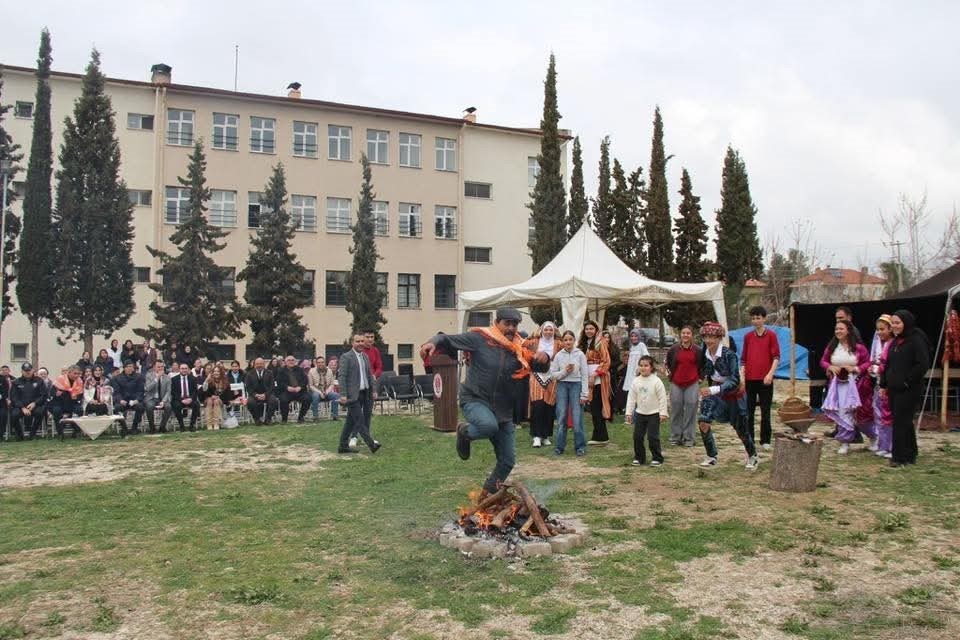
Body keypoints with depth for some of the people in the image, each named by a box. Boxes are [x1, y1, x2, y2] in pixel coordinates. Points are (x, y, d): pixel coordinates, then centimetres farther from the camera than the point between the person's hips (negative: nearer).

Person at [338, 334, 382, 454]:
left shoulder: (365, 356, 15)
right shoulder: (346, 357, -8)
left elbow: (369, 375, 20)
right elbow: (341, 376, -13)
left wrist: (373, 391, 14)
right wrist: (343, 395, -19)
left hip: (364, 393, 8)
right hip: (353, 395, -8)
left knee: (351, 421, 11)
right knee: (360, 420, -8)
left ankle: (343, 446, 17)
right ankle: (371, 443, -9)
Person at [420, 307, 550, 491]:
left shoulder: (519, 349, 3)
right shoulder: (479, 338, -8)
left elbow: (542, 367, 4)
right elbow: (447, 339, -8)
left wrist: (543, 358, -20)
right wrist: (433, 343, -30)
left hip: (503, 409, 5)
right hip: (475, 400, -5)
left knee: (508, 461, 7)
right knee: (489, 425, -39)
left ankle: (489, 493, 34)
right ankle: (465, 432, -3)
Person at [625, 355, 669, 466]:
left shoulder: (656, 381, -12)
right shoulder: (635, 381, -1)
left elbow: (662, 398, -9)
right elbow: (631, 398, 4)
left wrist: (663, 412, -10)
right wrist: (629, 412, 2)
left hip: (654, 414, -4)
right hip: (640, 413, 4)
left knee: (653, 437, -4)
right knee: (637, 436, 5)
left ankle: (657, 458, 11)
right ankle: (639, 458, 19)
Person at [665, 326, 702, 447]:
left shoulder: (698, 350, -1)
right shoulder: (673, 349, 2)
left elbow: (703, 365, 13)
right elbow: (668, 363, 18)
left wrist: (700, 376, 6)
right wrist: (670, 374, 10)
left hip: (692, 384, -1)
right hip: (676, 384, 1)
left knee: (690, 411, -1)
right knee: (676, 411, 5)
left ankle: (688, 438, 8)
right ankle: (675, 437, 15)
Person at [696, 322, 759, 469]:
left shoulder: (729, 355, -26)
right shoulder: (705, 355, -11)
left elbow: (735, 381, -30)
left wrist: (714, 390, -42)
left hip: (734, 395, -4)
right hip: (715, 393, 4)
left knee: (741, 429, 11)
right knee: (703, 421, -18)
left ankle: (753, 456, 40)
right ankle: (711, 456, -2)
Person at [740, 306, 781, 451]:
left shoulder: (771, 335, 1)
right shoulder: (748, 337, 11)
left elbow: (776, 357, -5)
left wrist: (770, 374, -17)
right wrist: (741, 376, 2)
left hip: (765, 379, -3)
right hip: (749, 379, 3)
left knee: (765, 411, 2)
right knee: (749, 411, 6)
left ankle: (765, 441, 10)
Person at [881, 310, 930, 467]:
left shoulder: (916, 340, -11)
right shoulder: (896, 341, 14)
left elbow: (923, 364, -17)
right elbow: (888, 364, 20)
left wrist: (908, 381, -17)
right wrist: (883, 384, 15)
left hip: (909, 390, -8)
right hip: (894, 389, 8)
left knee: (901, 422, -6)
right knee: (904, 422, 13)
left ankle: (900, 457, 1)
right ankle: (909, 455, 23)